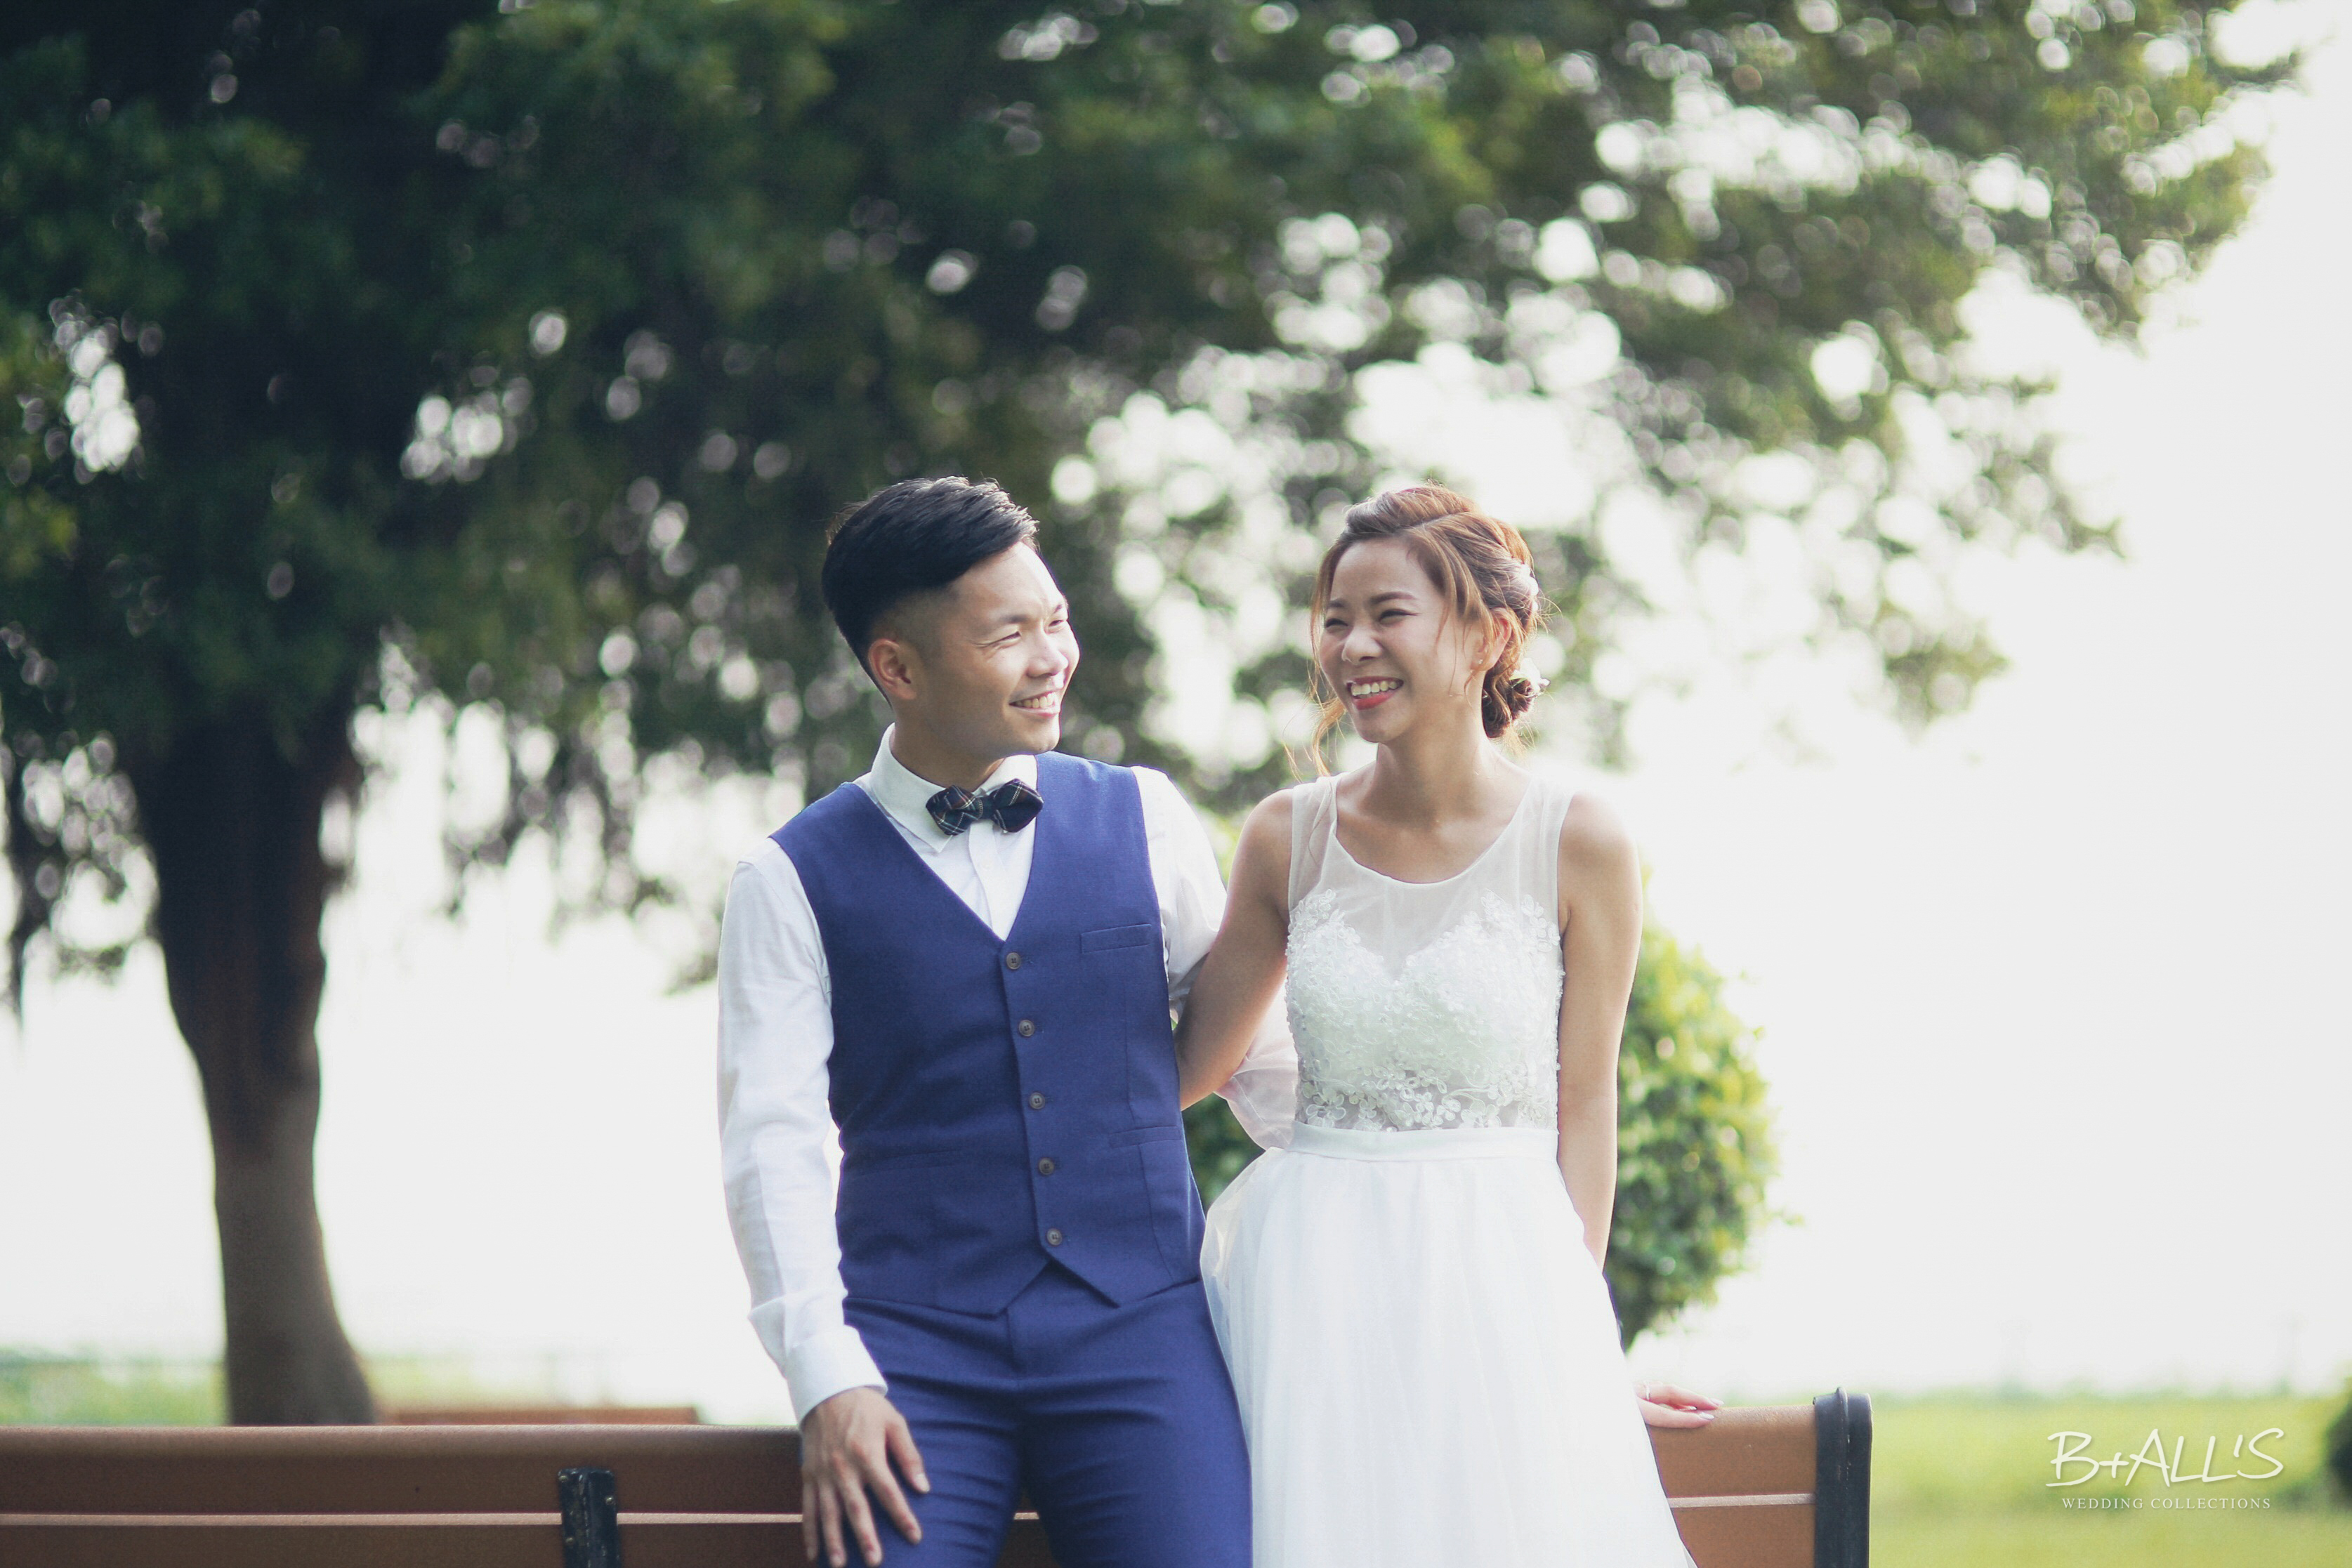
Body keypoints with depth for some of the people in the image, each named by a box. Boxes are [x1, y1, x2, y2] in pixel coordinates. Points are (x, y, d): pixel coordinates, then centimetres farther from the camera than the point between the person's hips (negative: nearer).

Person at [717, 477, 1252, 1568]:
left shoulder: (1145, 821, 11)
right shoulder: (793, 881, 5)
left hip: (1139, 1327, 1)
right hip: (913, 1344, -1)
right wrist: (827, 1377, -12)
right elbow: (773, 1144, -1)